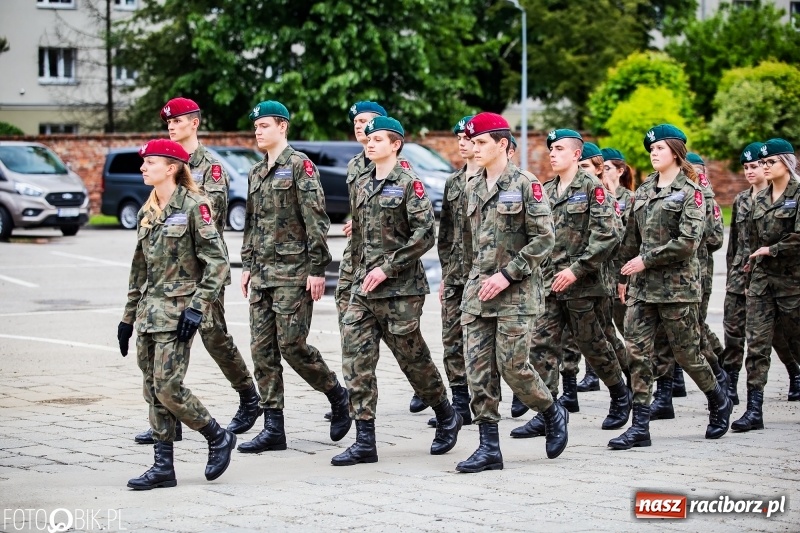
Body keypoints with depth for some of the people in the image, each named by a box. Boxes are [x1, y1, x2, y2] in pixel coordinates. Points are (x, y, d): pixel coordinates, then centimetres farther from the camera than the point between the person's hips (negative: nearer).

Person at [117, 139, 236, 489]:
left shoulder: (193, 206, -8)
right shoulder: (147, 213, 14)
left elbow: (218, 261, -12)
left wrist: (197, 306, -18)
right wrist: (128, 317, 18)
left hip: (177, 311, -8)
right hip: (149, 311, 8)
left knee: (167, 386, -12)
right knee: (153, 390, 5)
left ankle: (218, 438, 8)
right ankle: (162, 466, 10)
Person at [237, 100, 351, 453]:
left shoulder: (299, 166, -8)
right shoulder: (256, 173, 15)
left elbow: (316, 222, -12)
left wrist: (317, 269, -16)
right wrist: (247, 265, 16)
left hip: (293, 272, -8)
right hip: (262, 275, 8)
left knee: (291, 344, -9)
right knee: (262, 349, 3)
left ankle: (338, 396, 14)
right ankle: (273, 428, 7)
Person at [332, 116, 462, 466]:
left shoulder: (408, 184, -8)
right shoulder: (363, 186, 14)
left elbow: (425, 234, -16)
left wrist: (387, 267, -18)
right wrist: (357, 276, 16)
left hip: (400, 290, -6)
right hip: (363, 291, 7)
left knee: (413, 358, 5)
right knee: (356, 361, -4)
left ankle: (447, 418, 29)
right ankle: (365, 442, -2)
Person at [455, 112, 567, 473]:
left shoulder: (525, 186, -7)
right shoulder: (473, 189, 12)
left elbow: (544, 239, -12)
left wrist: (507, 275, -16)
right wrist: (476, 277, 14)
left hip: (516, 294, -6)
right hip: (477, 293, 6)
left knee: (512, 366, -7)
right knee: (478, 370, 0)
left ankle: (553, 414, 21)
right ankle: (489, 447, 4)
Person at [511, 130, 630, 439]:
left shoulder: (592, 188, -7)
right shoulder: (547, 191, 13)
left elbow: (607, 235, -15)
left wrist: (577, 269, -19)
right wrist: (543, 271, 7)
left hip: (583, 285, -6)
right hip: (550, 283, 6)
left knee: (592, 344, 6)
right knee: (542, 346, -3)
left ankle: (620, 396, 29)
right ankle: (545, 416, -3)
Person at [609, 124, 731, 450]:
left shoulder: (690, 192, -6)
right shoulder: (643, 191, 13)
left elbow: (689, 241, -16)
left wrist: (646, 260, -15)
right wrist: (623, 275, 15)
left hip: (677, 284, -6)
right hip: (642, 285, 6)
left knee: (685, 350, 3)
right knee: (636, 351, -4)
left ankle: (718, 401, 29)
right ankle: (640, 426, -3)